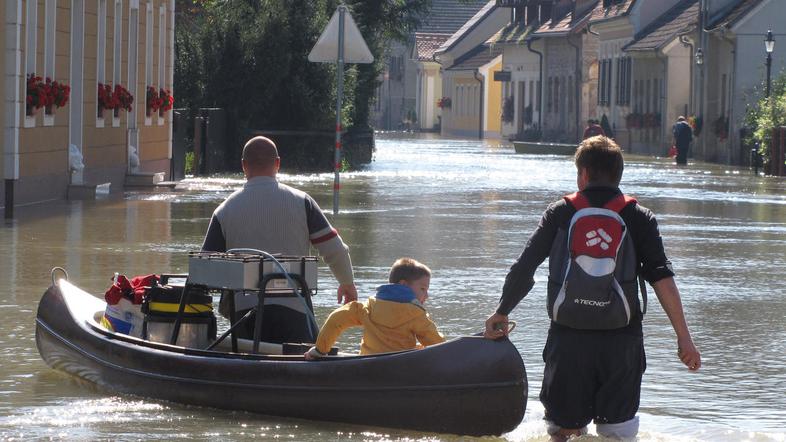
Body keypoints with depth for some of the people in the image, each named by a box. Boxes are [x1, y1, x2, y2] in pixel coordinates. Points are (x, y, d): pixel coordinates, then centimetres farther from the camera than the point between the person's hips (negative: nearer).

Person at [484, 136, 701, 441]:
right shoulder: (639, 217, 3)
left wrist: (501, 313, 18)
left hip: (568, 339, 1)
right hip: (621, 341, 0)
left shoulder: (560, 213, 5)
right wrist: (684, 337, -6)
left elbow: (523, 269, 4)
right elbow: (662, 278, -6)